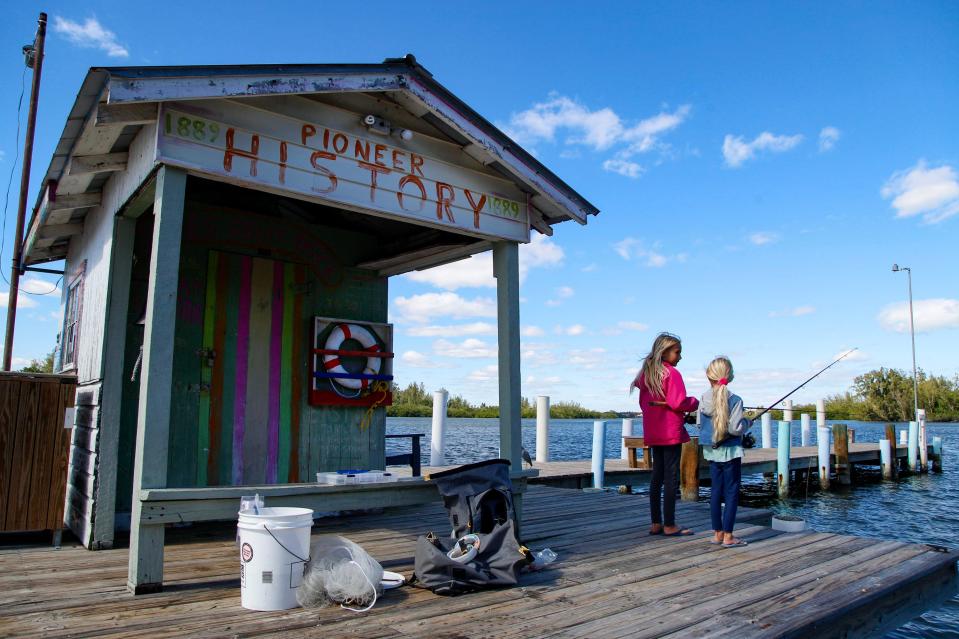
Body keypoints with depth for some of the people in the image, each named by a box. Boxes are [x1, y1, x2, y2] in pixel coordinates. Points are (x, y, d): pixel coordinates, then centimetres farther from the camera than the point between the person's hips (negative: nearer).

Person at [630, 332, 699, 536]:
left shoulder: (646, 373, 13)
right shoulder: (672, 373, -11)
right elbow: (678, 403, -18)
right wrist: (696, 402, -1)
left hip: (652, 433, 8)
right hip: (671, 432, -8)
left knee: (657, 476, 11)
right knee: (671, 477, -3)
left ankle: (656, 523, 14)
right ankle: (669, 525, 0)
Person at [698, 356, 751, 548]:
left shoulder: (704, 399, 1)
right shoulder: (735, 400, -14)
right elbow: (735, 428, -18)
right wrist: (747, 423, 1)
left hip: (711, 451, 5)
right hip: (730, 452, -5)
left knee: (716, 491, 12)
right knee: (731, 493, 2)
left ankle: (717, 533, 19)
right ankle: (728, 536, 3)